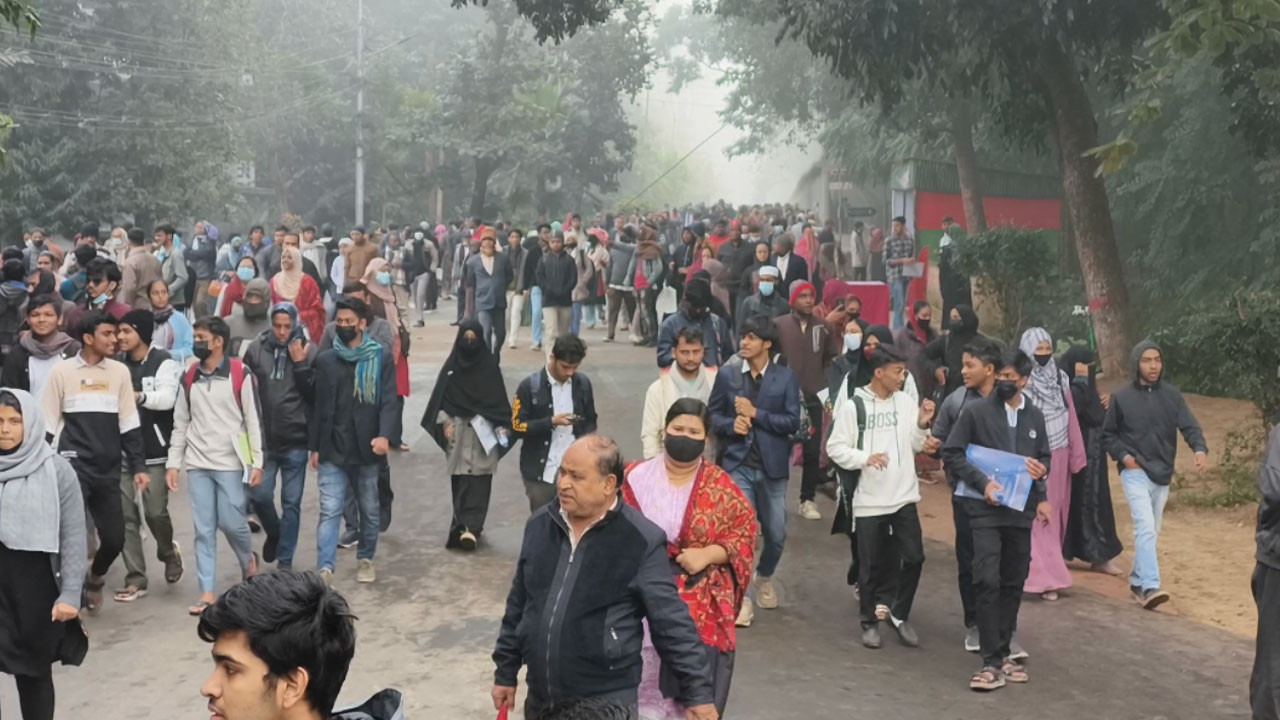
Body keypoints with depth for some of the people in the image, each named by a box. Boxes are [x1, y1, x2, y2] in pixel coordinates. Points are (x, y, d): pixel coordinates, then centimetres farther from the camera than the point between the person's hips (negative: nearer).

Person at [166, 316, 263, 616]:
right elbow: (181, 423, 12)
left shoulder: (240, 375, -4)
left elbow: (253, 420, -4)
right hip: (197, 463, 4)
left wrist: (257, 462, -7)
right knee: (203, 530, 2)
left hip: (230, 462, -4)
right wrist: (173, 463, 6)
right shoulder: (189, 377, 9)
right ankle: (207, 592, 6)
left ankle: (248, 560, 29)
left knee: (231, 521, -2)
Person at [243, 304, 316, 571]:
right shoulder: (256, 349, -1)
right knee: (258, 494, 0)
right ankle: (274, 533, 31)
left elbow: (316, 395, -6)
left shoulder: (309, 352, -4)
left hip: (296, 441, -1)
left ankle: (285, 560, 18)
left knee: (291, 503, 6)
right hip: (263, 438, 1)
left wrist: (300, 365, -16)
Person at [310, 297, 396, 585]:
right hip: (332, 450, 1)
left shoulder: (382, 359, 0)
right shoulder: (325, 360, 8)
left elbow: (389, 401, -8)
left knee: (370, 510, 12)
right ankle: (324, 569, -11)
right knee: (330, 511, -7)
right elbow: (319, 405, 11)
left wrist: (384, 435, -24)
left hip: (366, 450, -1)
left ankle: (365, 559, 31)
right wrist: (314, 447, 9)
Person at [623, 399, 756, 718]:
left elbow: (745, 533, 0)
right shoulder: (636, 477, 4)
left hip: (700, 607, -1)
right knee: (643, 683, 7)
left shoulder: (720, 486, 1)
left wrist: (706, 554, -13)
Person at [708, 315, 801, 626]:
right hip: (738, 464, -1)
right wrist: (731, 424, -13)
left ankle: (765, 577, 40)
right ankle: (740, 596, 5)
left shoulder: (786, 377, -1)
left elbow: (793, 422, -8)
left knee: (777, 533, 11)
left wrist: (756, 414, -15)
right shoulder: (727, 375, 2)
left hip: (772, 466, 1)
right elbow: (712, 415, 7)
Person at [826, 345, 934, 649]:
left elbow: (915, 447, 10)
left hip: (904, 495, 3)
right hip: (868, 499, -3)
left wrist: (922, 425, -8)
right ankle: (870, 622, 22)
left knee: (913, 557, 2)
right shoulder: (853, 405, -9)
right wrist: (865, 457, -22)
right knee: (870, 564, 6)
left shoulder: (906, 401, 3)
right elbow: (835, 448, -8)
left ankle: (899, 614, 21)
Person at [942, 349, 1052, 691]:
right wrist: (982, 482, -16)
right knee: (987, 581, -12)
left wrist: (1042, 468, -5)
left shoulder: (1034, 416, 8)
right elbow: (951, 452, -6)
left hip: (1021, 510, 5)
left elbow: (1045, 457, 19)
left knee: (1014, 584, 10)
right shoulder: (976, 411, -5)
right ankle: (992, 661, -8)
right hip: (986, 510, -4)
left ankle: (1004, 652, 21)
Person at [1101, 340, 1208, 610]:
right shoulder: (1121, 397, -2)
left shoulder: (1172, 395, 2)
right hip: (1135, 473, -4)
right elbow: (1108, 435, 6)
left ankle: (1137, 581, 28)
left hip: (1163, 474, 4)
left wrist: (1200, 449, -27)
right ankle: (1150, 587, -24)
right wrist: (1123, 455, -10)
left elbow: (1189, 426, -8)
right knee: (1145, 527, -18)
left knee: (1151, 531, 14)